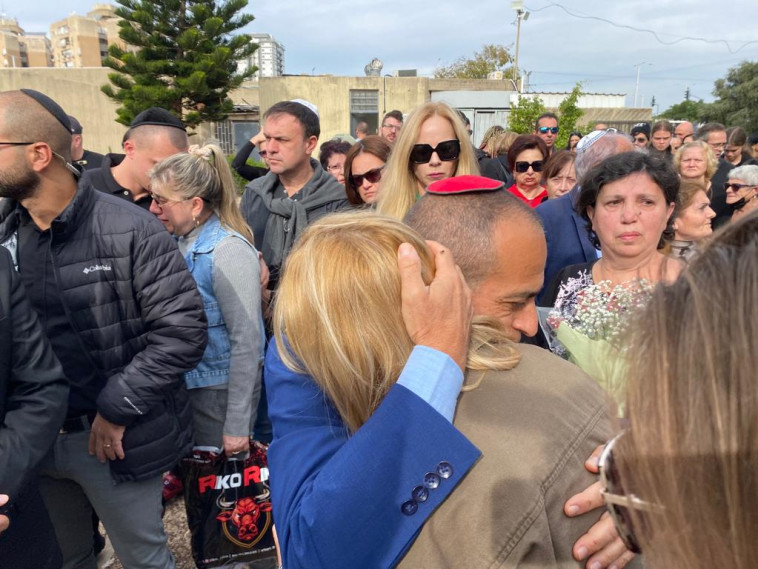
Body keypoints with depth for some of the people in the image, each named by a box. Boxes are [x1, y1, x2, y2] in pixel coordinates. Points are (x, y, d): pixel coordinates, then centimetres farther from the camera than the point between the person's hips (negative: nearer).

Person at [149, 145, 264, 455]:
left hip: (220, 388, -7)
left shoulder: (228, 250, -21)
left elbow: (246, 339, -21)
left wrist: (237, 425, -19)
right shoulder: (179, 240, 1)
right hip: (185, 381, 7)